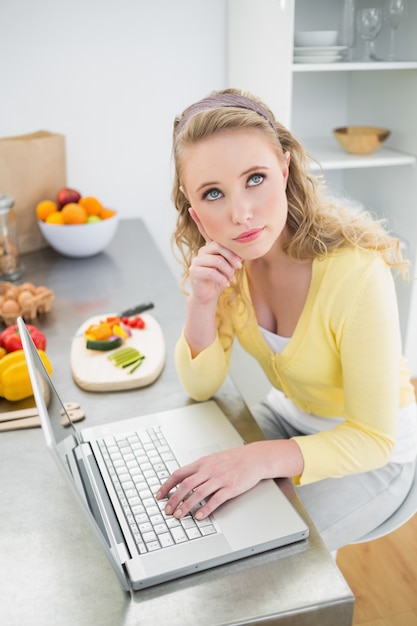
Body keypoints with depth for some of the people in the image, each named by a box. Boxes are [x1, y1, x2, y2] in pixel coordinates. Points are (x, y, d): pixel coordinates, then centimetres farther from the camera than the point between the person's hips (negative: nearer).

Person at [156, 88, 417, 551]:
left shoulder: (356, 273, -33)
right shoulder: (220, 257, -15)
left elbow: (373, 439, -25)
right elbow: (201, 386, -10)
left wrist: (262, 460, -38)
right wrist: (202, 301, -27)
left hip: (373, 448, -5)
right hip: (290, 413, 5)